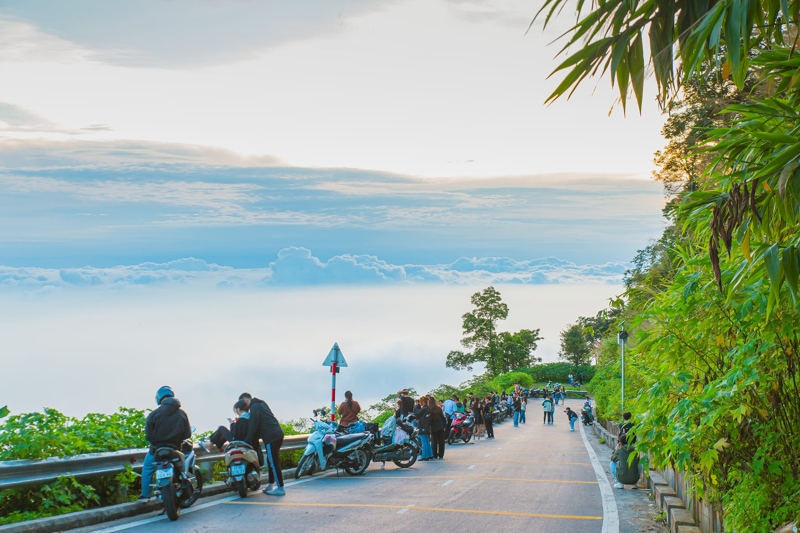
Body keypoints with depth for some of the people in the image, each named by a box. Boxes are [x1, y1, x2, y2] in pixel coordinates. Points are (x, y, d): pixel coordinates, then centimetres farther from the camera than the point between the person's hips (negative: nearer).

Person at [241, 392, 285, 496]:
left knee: (273, 462, -7)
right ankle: (271, 485, 20)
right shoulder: (261, 404, 22)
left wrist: (248, 440, -6)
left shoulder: (254, 407, -7)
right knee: (272, 461, 15)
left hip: (271, 436, -10)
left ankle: (280, 488, -7)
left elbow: (253, 425, -12)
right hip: (277, 433, 10)